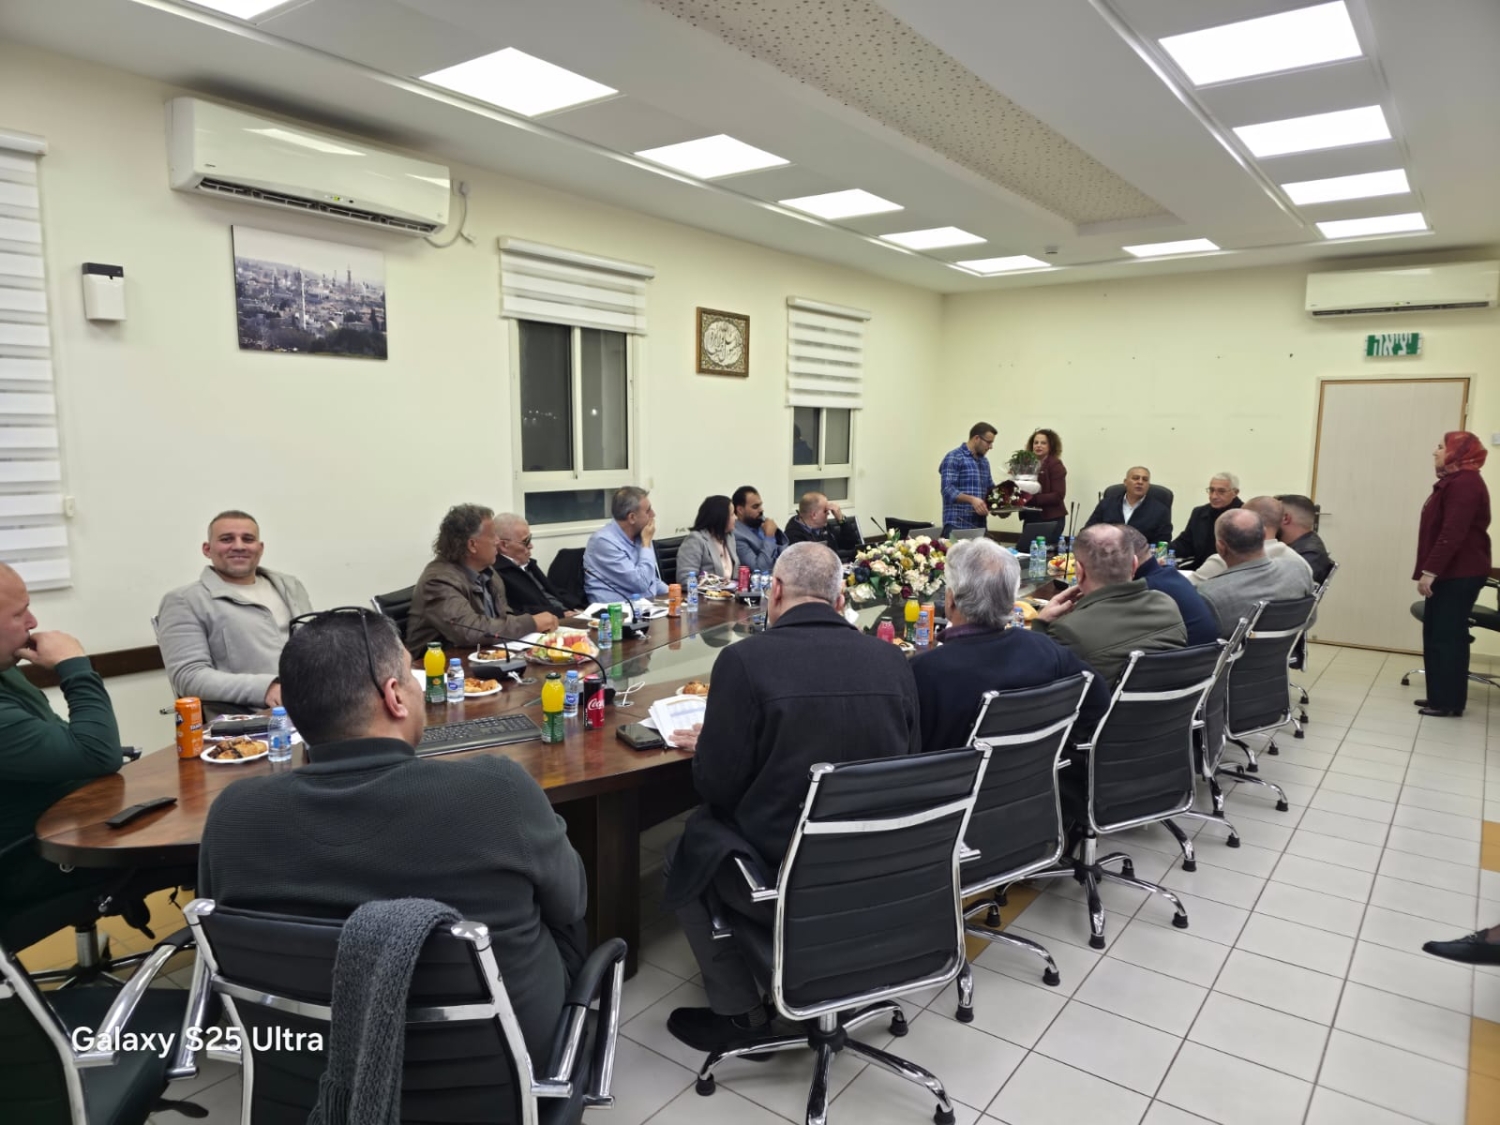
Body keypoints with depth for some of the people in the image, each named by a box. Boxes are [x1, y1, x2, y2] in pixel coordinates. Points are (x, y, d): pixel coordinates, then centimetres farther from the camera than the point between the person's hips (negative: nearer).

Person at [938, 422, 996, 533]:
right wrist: (972, 499, -28)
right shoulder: (953, 458, -5)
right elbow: (947, 490, -15)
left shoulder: (984, 461, 20)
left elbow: (990, 488, 25)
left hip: (980, 525, 7)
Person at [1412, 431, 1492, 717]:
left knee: (1446, 637, -6)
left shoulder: (1464, 483, -16)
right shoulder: (1455, 481, 18)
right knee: (1438, 635, 12)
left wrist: (1430, 570, -24)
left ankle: (1449, 702, 0)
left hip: (1459, 574, -10)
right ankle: (1441, 696, 18)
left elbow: (1453, 534, -23)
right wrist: (1431, 570, 20)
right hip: (1450, 573, 10)